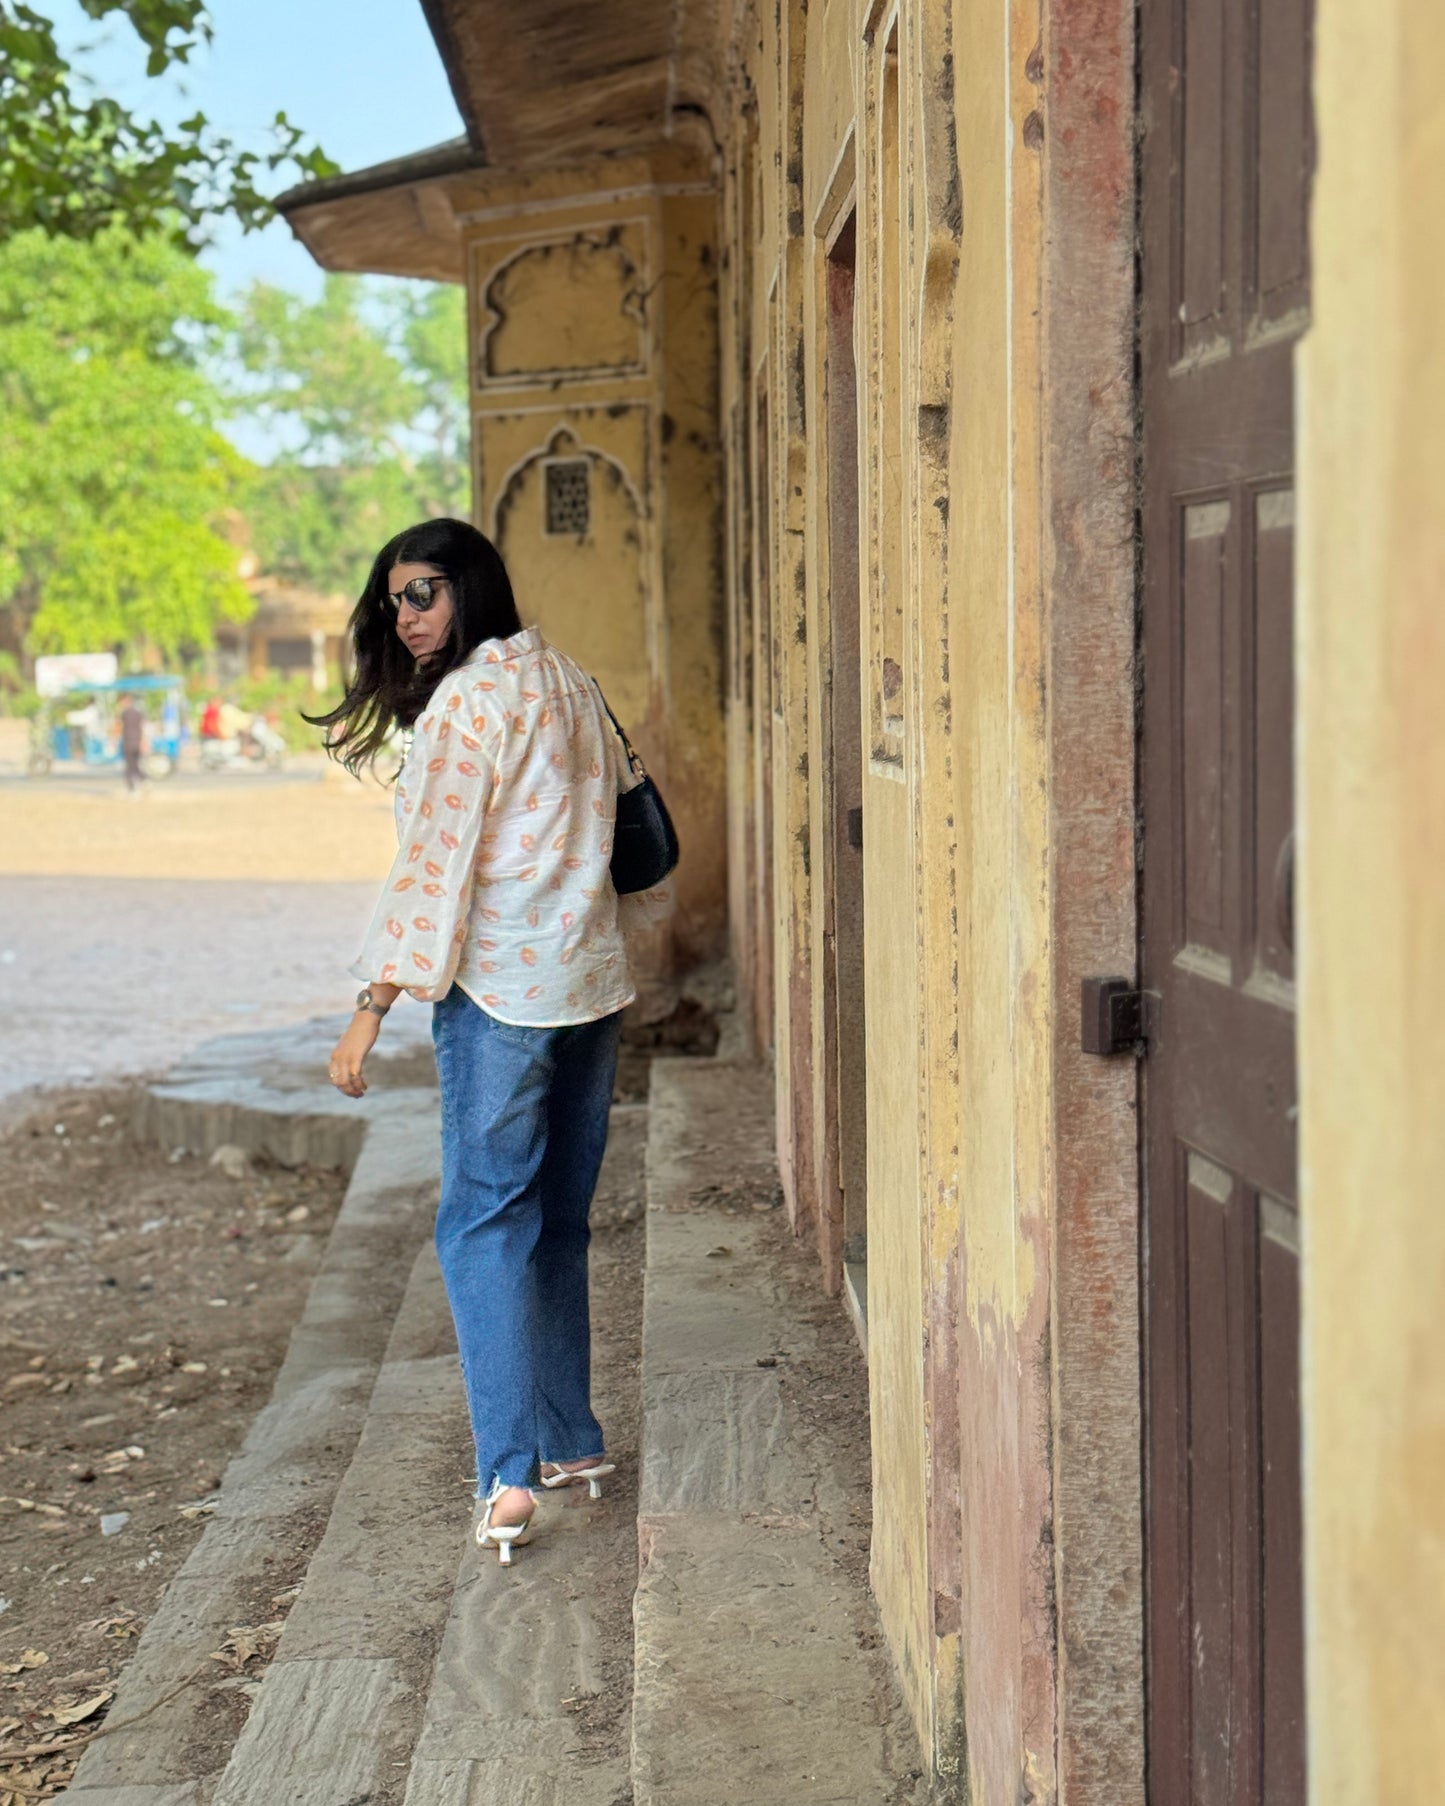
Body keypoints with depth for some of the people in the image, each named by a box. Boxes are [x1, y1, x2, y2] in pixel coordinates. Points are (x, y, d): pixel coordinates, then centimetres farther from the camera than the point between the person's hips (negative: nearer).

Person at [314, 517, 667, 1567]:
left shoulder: (466, 702, -12)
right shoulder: (570, 684, 13)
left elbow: (434, 865, -17)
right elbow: (632, 825, 18)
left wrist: (374, 1008, -16)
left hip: (499, 989, -8)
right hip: (595, 985, 8)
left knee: (485, 1225, -5)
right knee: (559, 1223, 15)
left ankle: (511, 1478, -11)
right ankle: (573, 1441, 22)